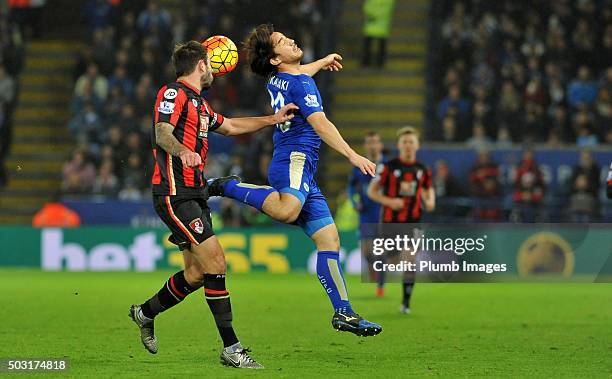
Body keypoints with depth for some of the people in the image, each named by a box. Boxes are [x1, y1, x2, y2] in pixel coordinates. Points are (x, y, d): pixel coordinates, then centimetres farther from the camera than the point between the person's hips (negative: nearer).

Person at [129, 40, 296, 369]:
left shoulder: (198, 104, 21)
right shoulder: (173, 93, -8)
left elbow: (230, 126, 35)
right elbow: (162, 132, -23)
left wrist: (272, 119, 33)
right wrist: (182, 150, -43)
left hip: (194, 194, 10)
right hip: (175, 194, -10)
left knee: (196, 274, 10)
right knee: (214, 262, -16)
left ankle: (145, 313, 32)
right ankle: (230, 348, -15)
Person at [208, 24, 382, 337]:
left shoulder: (276, 80, 20)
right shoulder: (302, 83, -6)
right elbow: (320, 124, -19)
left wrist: (324, 61, 61)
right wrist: (352, 155, -25)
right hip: (294, 160, -10)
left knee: (329, 239, 6)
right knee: (287, 210, -42)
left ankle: (343, 312, 2)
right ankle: (227, 188, -20)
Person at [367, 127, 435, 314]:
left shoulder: (422, 169, 5)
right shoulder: (389, 167, -5)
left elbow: (428, 189, 22)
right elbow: (371, 191, -2)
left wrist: (430, 200, 0)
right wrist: (389, 201, -16)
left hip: (412, 221, 1)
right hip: (390, 220, -1)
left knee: (410, 260, -12)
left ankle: (406, 302, -3)